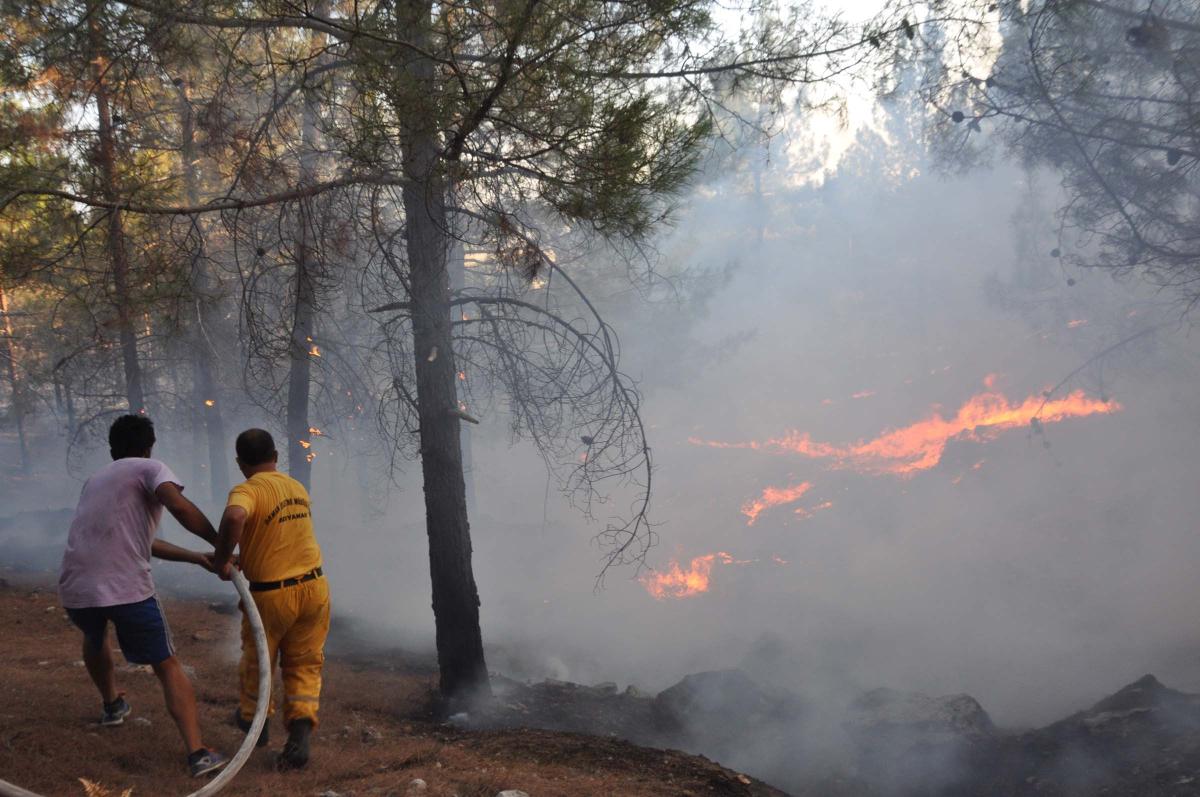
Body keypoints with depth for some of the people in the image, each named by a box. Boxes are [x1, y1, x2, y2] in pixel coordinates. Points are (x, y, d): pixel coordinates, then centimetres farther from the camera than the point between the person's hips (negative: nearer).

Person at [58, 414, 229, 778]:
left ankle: (113, 704, 53)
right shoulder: (149, 468, 5)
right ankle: (197, 752, -3)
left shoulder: (96, 479, 26)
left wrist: (196, 557, 27)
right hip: (127, 588, -6)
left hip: (74, 588, 6)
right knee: (168, 667, 6)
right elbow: (179, 506, -17)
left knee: (94, 637, 38)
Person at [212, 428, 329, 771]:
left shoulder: (248, 490, -16)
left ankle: (253, 719, 43)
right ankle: (300, 731, -2)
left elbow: (235, 517, -38)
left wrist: (222, 559, -24)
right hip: (313, 587, 4)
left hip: (270, 595, -4)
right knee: (304, 663, 15)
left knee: (256, 660, 21)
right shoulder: (298, 489, 6)